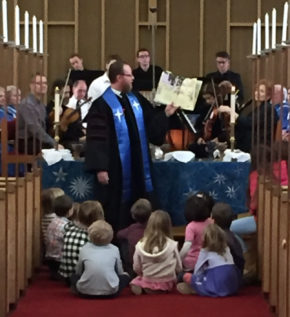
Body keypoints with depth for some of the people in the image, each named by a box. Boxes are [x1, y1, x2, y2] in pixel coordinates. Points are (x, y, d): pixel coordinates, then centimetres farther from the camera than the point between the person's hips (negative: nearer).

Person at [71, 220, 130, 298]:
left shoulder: (84, 249, 9)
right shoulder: (114, 249, 8)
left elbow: (78, 272, 18)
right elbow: (120, 272, 17)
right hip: (110, 292, 1)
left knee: (74, 277, 30)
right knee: (125, 276, 26)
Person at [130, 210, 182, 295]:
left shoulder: (140, 245, -12)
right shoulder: (172, 245, -14)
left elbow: (136, 269, -2)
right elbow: (179, 268, -3)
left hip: (148, 284, 1)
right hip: (168, 284, -1)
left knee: (137, 281, 29)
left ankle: (140, 286, -1)